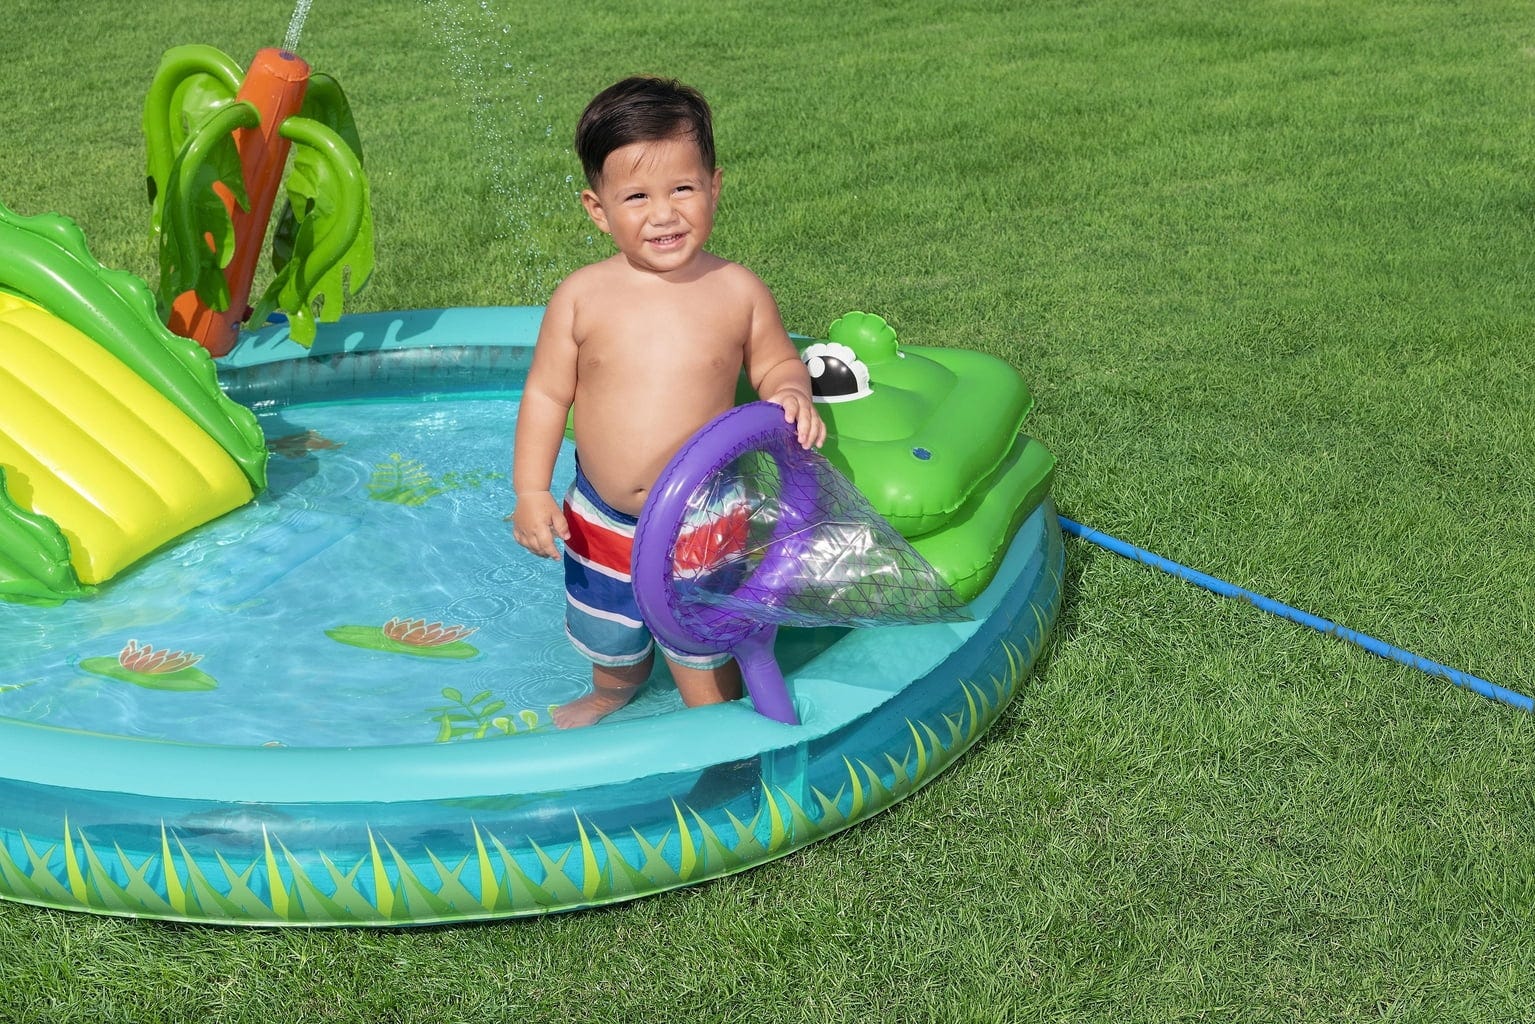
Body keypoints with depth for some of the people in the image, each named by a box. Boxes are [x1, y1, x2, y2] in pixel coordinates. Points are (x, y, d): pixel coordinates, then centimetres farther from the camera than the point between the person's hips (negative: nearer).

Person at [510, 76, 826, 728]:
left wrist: (790, 394, -19)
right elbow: (546, 394, -5)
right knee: (610, 641, 24)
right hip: (602, 519, 2)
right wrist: (531, 491, -9)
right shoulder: (582, 298, -12)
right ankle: (610, 694, 57)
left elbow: (777, 363, 4)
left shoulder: (737, 292, -11)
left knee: (701, 647, 10)